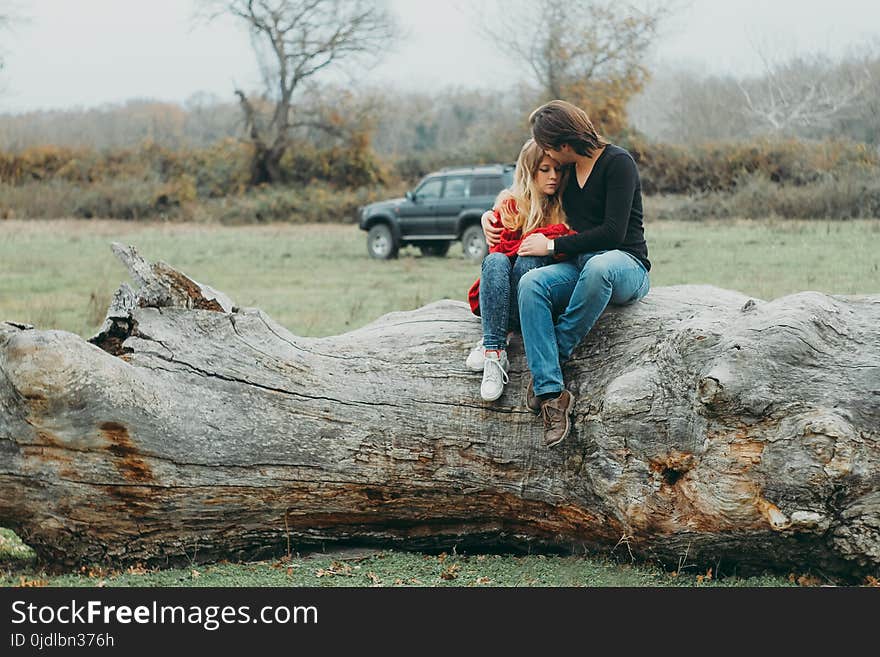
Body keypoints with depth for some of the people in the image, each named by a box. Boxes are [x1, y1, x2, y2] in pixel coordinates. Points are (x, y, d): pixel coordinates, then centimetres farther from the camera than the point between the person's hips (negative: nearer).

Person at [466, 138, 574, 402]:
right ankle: (494, 351, -44)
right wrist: (551, 234, -14)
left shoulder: (565, 208, 11)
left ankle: (490, 344, -35)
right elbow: (500, 247, -8)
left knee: (530, 260, -30)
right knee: (495, 261, -31)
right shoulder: (509, 204, 7)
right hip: (498, 300, 0)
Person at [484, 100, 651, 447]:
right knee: (530, 283, -27)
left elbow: (613, 232, -16)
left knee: (597, 266, -43)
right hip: (579, 266, 6)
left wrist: (553, 246, -12)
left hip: (626, 265, -6)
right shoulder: (567, 170, 15)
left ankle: (555, 353, -25)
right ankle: (551, 392, -37)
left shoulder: (617, 163, -7)